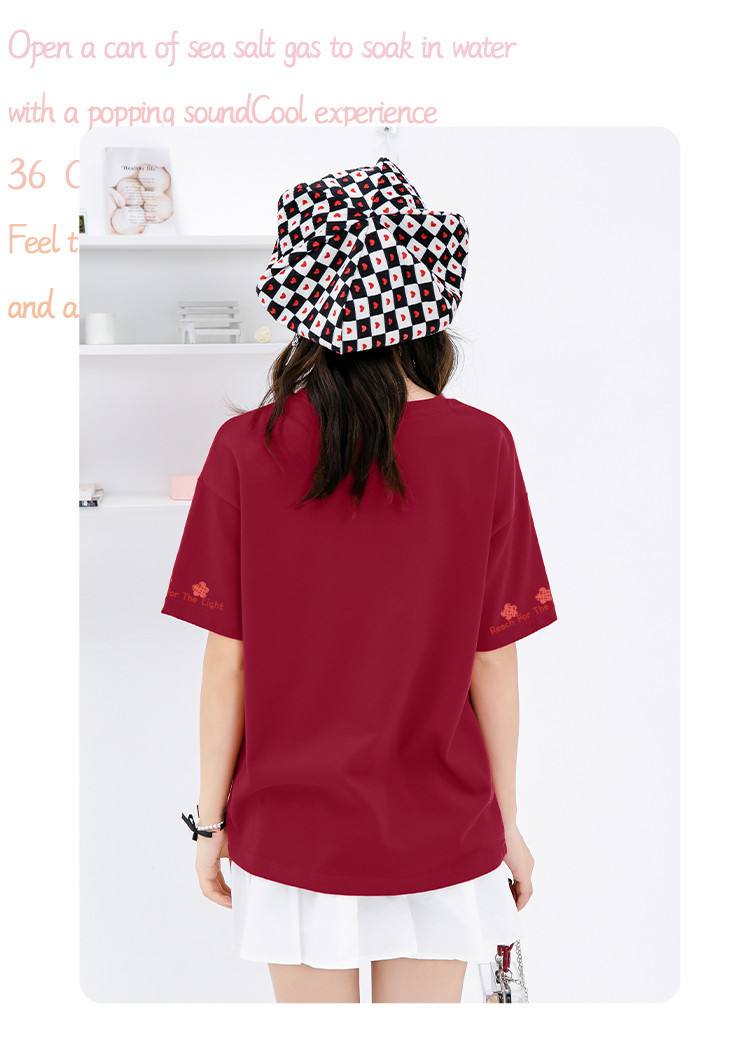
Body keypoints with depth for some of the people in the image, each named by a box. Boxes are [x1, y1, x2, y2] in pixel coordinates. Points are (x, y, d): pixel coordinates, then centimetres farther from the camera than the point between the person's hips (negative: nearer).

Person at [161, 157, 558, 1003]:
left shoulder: (245, 449, -13)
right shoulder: (484, 449, -12)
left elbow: (227, 660, -9)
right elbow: (494, 662, -8)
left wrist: (209, 820, 4)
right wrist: (508, 823, 5)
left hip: (289, 830, 0)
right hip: (438, 831, 0)